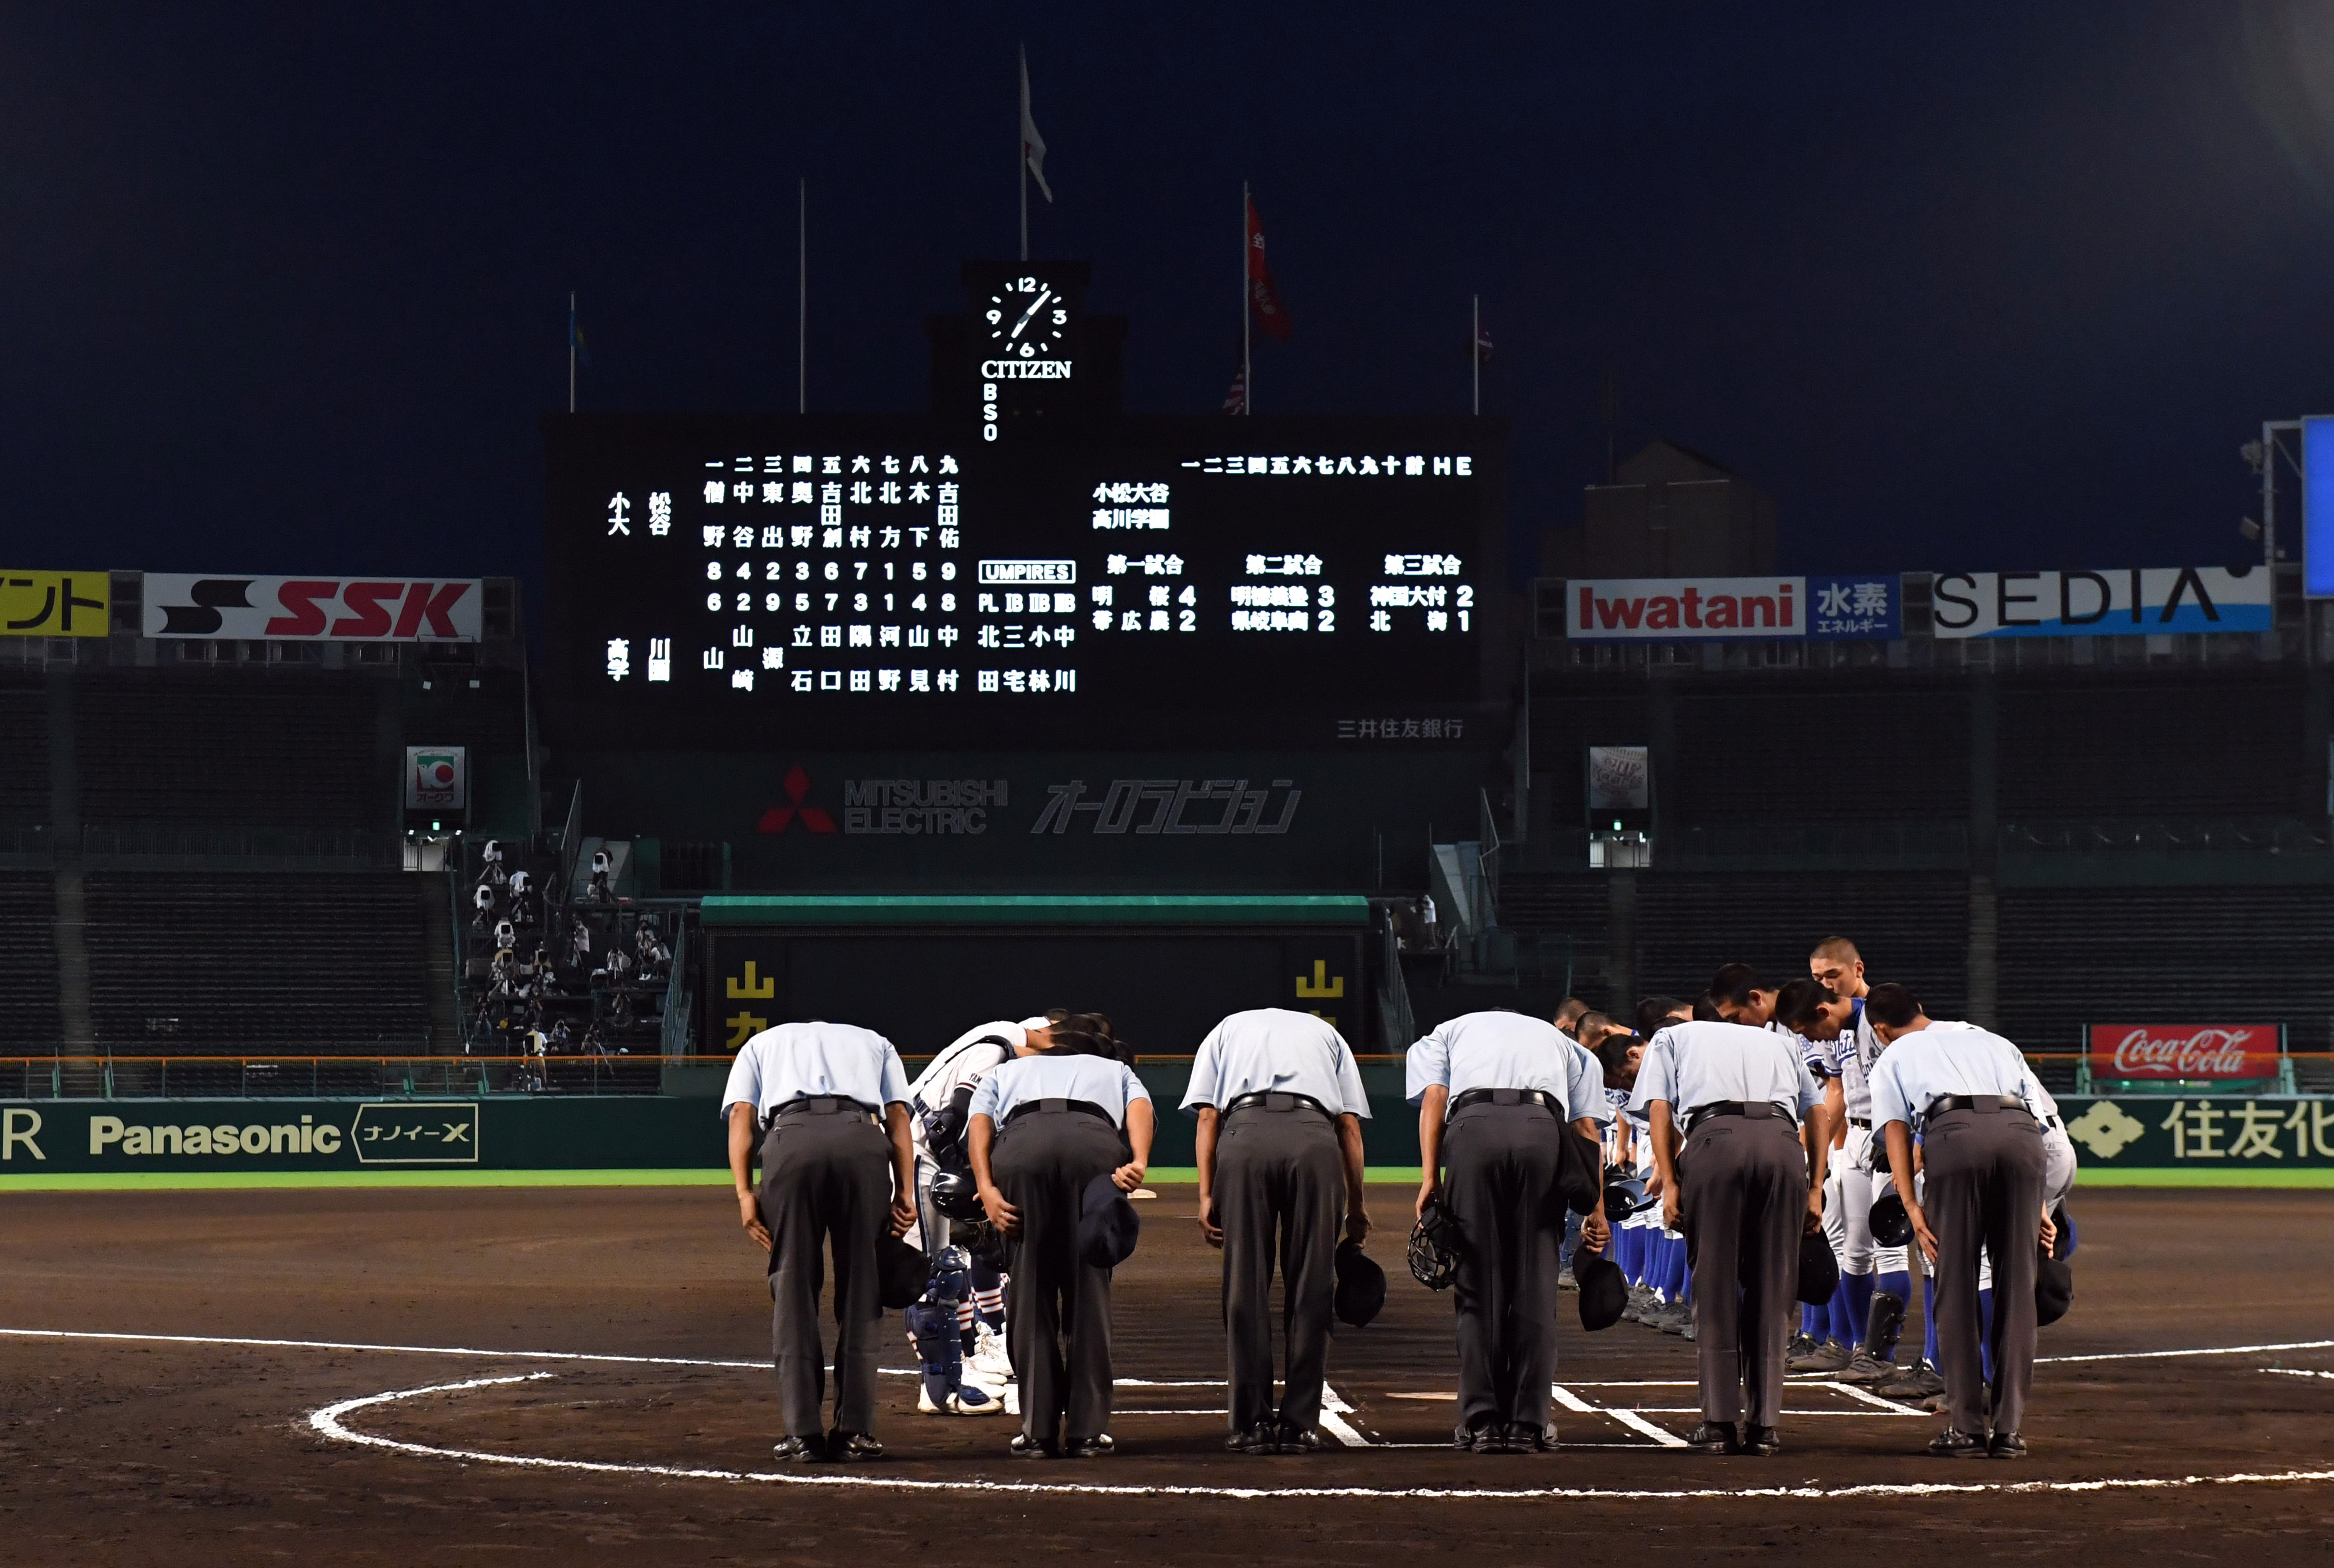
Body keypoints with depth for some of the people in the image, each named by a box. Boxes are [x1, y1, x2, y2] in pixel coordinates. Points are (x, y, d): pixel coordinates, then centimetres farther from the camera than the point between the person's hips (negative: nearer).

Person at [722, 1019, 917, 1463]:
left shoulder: (762, 1044, 34)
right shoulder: (875, 1044, 36)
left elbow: (740, 1114, 15)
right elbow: (898, 1115, 18)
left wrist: (745, 1193, 6)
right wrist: (905, 1193, 9)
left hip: (791, 1138, -1)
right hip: (863, 1141, 1)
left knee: (793, 1290, 7)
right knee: (861, 1291, 10)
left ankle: (804, 1433, 5)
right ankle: (854, 1431, 7)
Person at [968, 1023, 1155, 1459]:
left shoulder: (1003, 1072, 40)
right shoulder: (1116, 1069, 40)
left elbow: (979, 1121, 18)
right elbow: (1139, 1108, 16)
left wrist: (987, 1188, 5)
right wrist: (1139, 1163, -1)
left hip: (1020, 1145, 0)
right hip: (1095, 1142, 0)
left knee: (1029, 1292, 7)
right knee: (1089, 1289, 7)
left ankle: (1038, 1431, 6)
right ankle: (1087, 1431, 6)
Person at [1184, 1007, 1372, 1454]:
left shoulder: (1226, 1031, 31)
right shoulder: (1326, 1032, 33)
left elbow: (1207, 1115, 15)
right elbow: (1350, 1123, 20)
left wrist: (1207, 1194, 9)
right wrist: (1357, 1204, 19)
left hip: (1246, 1133, 0)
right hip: (1315, 1140, 0)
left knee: (1245, 1288, 4)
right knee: (1311, 1290, 5)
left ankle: (1253, 1423, 3)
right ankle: (1299, 1424, 4)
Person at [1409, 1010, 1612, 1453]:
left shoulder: (1445, 1034, 34)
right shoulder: (1559, 1041, 36)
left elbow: (1434, 1096, 13)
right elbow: (1587, 1125, 21)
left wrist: (1430, 1175, 4)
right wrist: (1596, 1207, 16)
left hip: (1474, 1124, -1)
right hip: (1544, 1129, 1)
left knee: (1478, 1283, 5)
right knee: (1536, 1286, 6)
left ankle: (1482, 1421, 5)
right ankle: (1528, 1424, 6)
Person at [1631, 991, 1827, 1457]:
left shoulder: (1670, 1038, 30)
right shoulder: (1778, 1043, 37)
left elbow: (1659, 1109, 12)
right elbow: (1817, 1114, 24)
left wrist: (1669, 1183, 6)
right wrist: (1815, 1190, 20)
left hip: (1715, 1137, -2)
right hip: (1784, 1141, 2)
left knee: (1714, 1285, 5)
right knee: (1772, 1288, 8)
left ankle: (1720, 1422, 3)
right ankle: (1764, 1423, 7)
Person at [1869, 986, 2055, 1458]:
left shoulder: (1893, 1058, 29)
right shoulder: (1994, 1043, 38)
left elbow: (1896, 1132, 11)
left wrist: (1912, 1208, 2)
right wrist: (2037, 1206, 21)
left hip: (1954, 1132, -3)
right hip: (2021, 1134, 3)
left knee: (1956, 1287, 5)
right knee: (2016, 1289, 7)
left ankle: (1966, 1428, 3)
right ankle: (2008, 1429, 6)